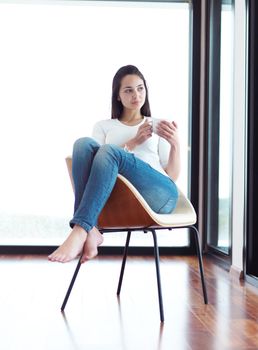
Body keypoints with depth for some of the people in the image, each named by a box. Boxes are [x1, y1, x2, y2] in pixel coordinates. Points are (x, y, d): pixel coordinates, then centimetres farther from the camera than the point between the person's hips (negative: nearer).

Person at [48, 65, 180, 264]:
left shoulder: (157, 126, 25)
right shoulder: (104, 126, 27)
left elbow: (173, 176, 15)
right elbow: (98, 160, 9)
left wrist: (175, 144, -3)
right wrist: (132, 143, -1)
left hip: (159, 194, -1)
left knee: (109, 151, -29)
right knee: (85, 144, -25)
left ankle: (80, 232, -44)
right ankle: (91, 232, -41)